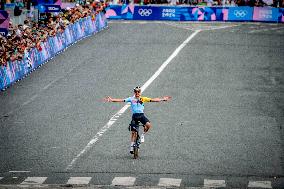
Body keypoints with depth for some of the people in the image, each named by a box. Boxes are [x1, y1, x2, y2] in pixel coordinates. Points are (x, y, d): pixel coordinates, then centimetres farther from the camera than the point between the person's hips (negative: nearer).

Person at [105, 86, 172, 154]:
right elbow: (121, 100, -5)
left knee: (148, 125, -27)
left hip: (141, 115, 0)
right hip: (134, 116, 0)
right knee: (133, 132, -1)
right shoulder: (131, 99, 0)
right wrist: (111, 100, -14)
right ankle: (131, 146, 14)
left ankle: (142, 135, 0)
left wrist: (163, 99, -4)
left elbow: (153, 100, 1)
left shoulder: (143, 99, 3)